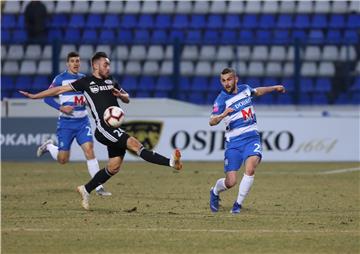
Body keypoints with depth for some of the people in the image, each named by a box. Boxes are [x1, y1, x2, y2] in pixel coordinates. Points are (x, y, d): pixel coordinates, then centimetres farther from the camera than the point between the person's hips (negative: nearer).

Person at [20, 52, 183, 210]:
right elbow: (60, 89, 4)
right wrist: (34, 96, 3)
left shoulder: (111, 82, 18)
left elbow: (127, 99, 26)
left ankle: (86, 190, 24)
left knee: (113, 167, 7)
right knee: (135, 144, -23)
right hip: (104, 129, -8)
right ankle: (170, 162, -35)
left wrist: (121, 95, 1)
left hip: (116, 129, 8)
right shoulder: (86, 83, 1)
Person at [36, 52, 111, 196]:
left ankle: (99, 188, -11)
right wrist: (61, 108, -19)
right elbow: (47, 97, -6)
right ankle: (49, 146, 35)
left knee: (89, 151, -13)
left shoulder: (84, 79, 8)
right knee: (63, 159, 2)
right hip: (66, 123, -3)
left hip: (83, 122, 3)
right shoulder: (60, 79, -6)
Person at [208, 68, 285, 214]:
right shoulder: (221, 99, -10)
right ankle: (215, 192, 29)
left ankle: (238, 204, -11)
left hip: (251, 138, 3)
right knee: (230, 182, -7)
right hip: (233, 141, -3)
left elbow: (256, 92, 32)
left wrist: (274, 88, 32)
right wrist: (223, 115, -42)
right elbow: (212, 122, -24)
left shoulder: (245, 89, 7)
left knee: (250, 168, -27)